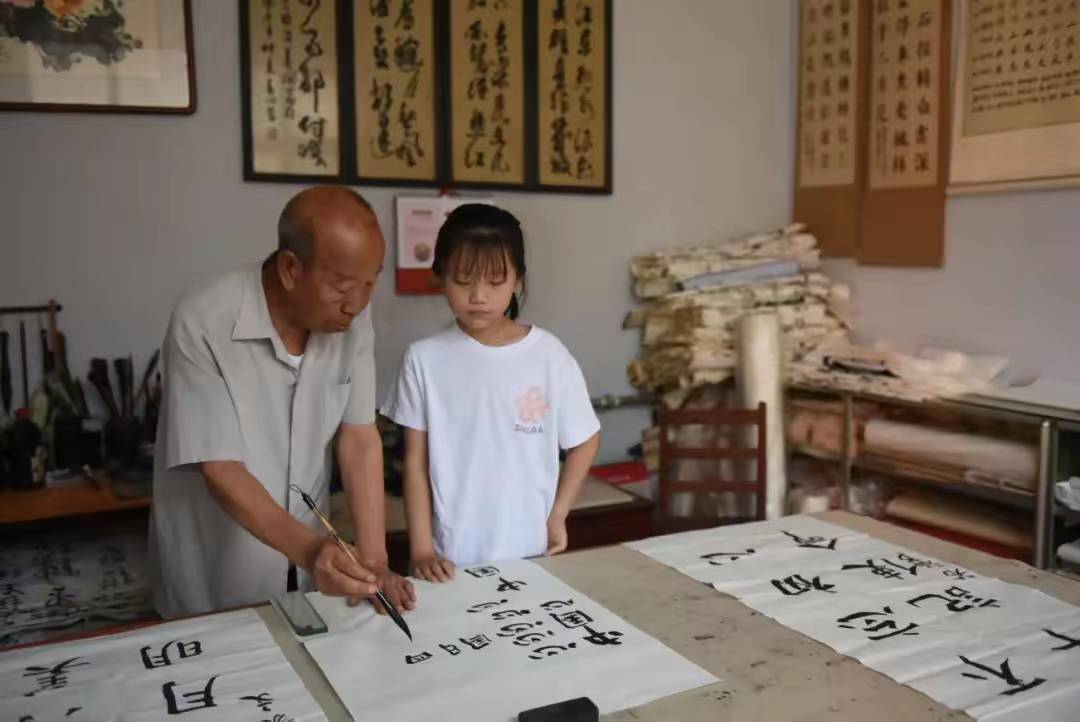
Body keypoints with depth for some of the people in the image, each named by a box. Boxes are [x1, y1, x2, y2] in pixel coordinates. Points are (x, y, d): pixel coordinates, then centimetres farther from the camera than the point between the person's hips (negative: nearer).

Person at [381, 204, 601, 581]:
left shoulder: (550, 355, -7)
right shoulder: (424, 359, -6)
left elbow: (585, 441, 5)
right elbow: (416, 459, -2)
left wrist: (557, 518, 0)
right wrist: (421, 549, -6)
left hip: (529, 554, 1)